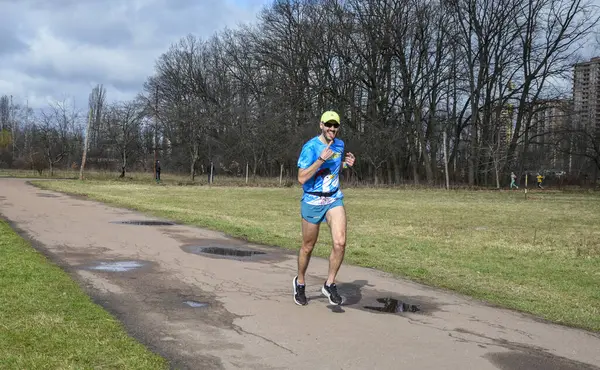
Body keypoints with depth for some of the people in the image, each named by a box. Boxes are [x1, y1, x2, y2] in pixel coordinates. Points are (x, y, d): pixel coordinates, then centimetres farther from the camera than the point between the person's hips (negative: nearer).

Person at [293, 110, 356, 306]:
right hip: (312, 201, -4)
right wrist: (320, 160, -27)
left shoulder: (339, 145, 5)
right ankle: (300, 283, 34)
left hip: (334, 199, 4)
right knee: (308, 247, 9)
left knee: (340, 242, -16)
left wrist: (346, 163, 2)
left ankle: (329, 284, 3)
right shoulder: (310, 147, -14)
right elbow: (301, 178, -19)